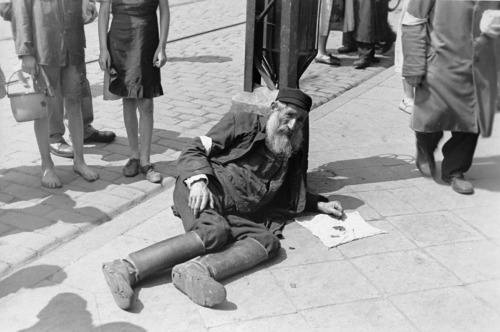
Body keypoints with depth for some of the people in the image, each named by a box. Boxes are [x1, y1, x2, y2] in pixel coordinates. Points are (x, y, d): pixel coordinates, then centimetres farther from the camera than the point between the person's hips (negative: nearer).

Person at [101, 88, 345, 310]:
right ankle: (127, 269, -42)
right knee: (215, 232, -36)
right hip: (207, 190, -4)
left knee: (269, 240, -27)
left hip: (237, 213, 4)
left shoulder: (292, 154, 26)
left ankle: (195, 271, -51)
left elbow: (289, 194, 39)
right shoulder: (243, 123, 9)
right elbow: (193, 151, 4)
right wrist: (198, 180, -15)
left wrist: (319, 204, 23)